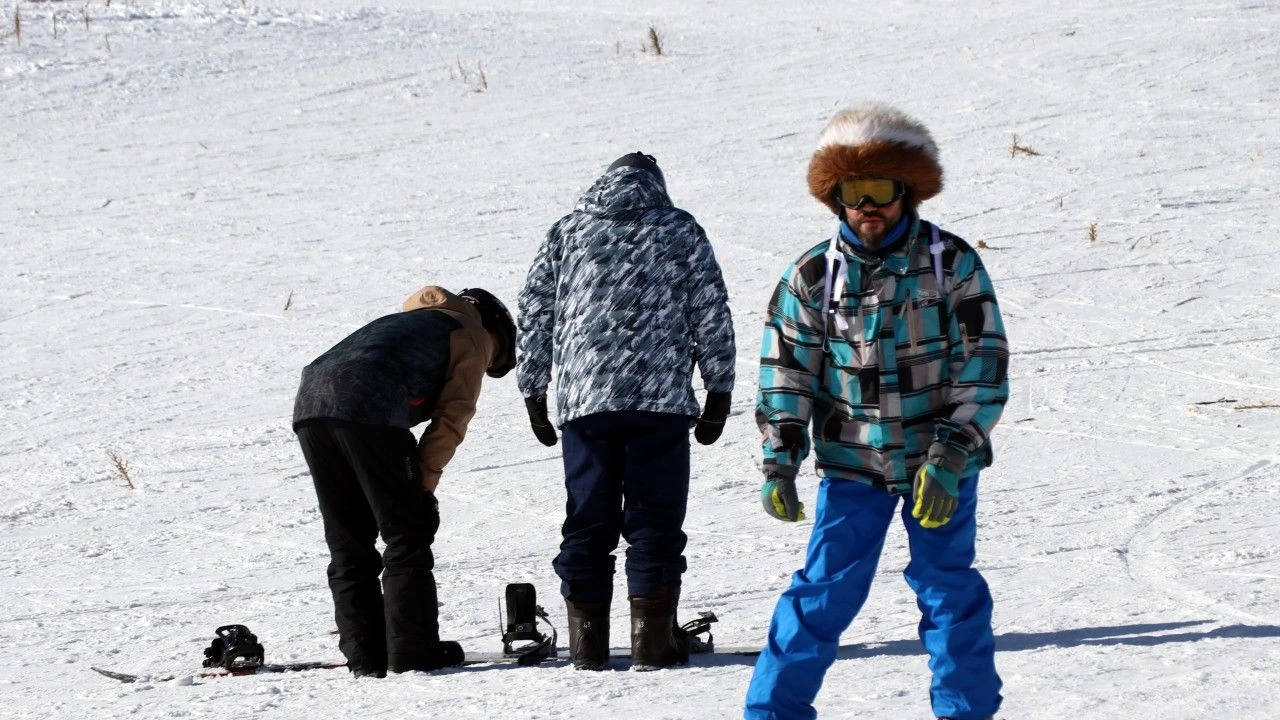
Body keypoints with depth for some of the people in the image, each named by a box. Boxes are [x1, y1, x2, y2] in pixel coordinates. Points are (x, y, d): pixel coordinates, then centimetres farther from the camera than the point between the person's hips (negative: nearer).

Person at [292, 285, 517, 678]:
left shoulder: (413, 319, 40)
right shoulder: (474, 337, 20)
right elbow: (451, 417, 7)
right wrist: (423, 484, 6)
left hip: (309, 401, 7)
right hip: (368, 408, -7)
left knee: (347, 542, 12)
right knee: (407, 535, 2)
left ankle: (364, 653, 9)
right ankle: (413, 652, -1)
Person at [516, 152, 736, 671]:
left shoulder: (567, 232, 12)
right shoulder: (682, 231, 8)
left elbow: (534, 314, 12)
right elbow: (712, 314, 5)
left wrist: (533, 393, 18)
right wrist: (719, 393, 11)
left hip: (584, 399, 2)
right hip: (662, 399, -2)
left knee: (587, 521, 7)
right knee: (655, 519, 2)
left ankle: (588, 642, 6)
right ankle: (653, 640, -2)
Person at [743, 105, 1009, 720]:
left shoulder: (953, 264, -6)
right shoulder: (814, 274, -1)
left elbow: (984, 364, -7)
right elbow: (786, 368, 3)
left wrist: (950, 455, -15)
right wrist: (780, 457, -6)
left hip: (941, 461, -1)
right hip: (850, 463, 1)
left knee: (948, 589, 5)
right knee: (825, 590, -2)